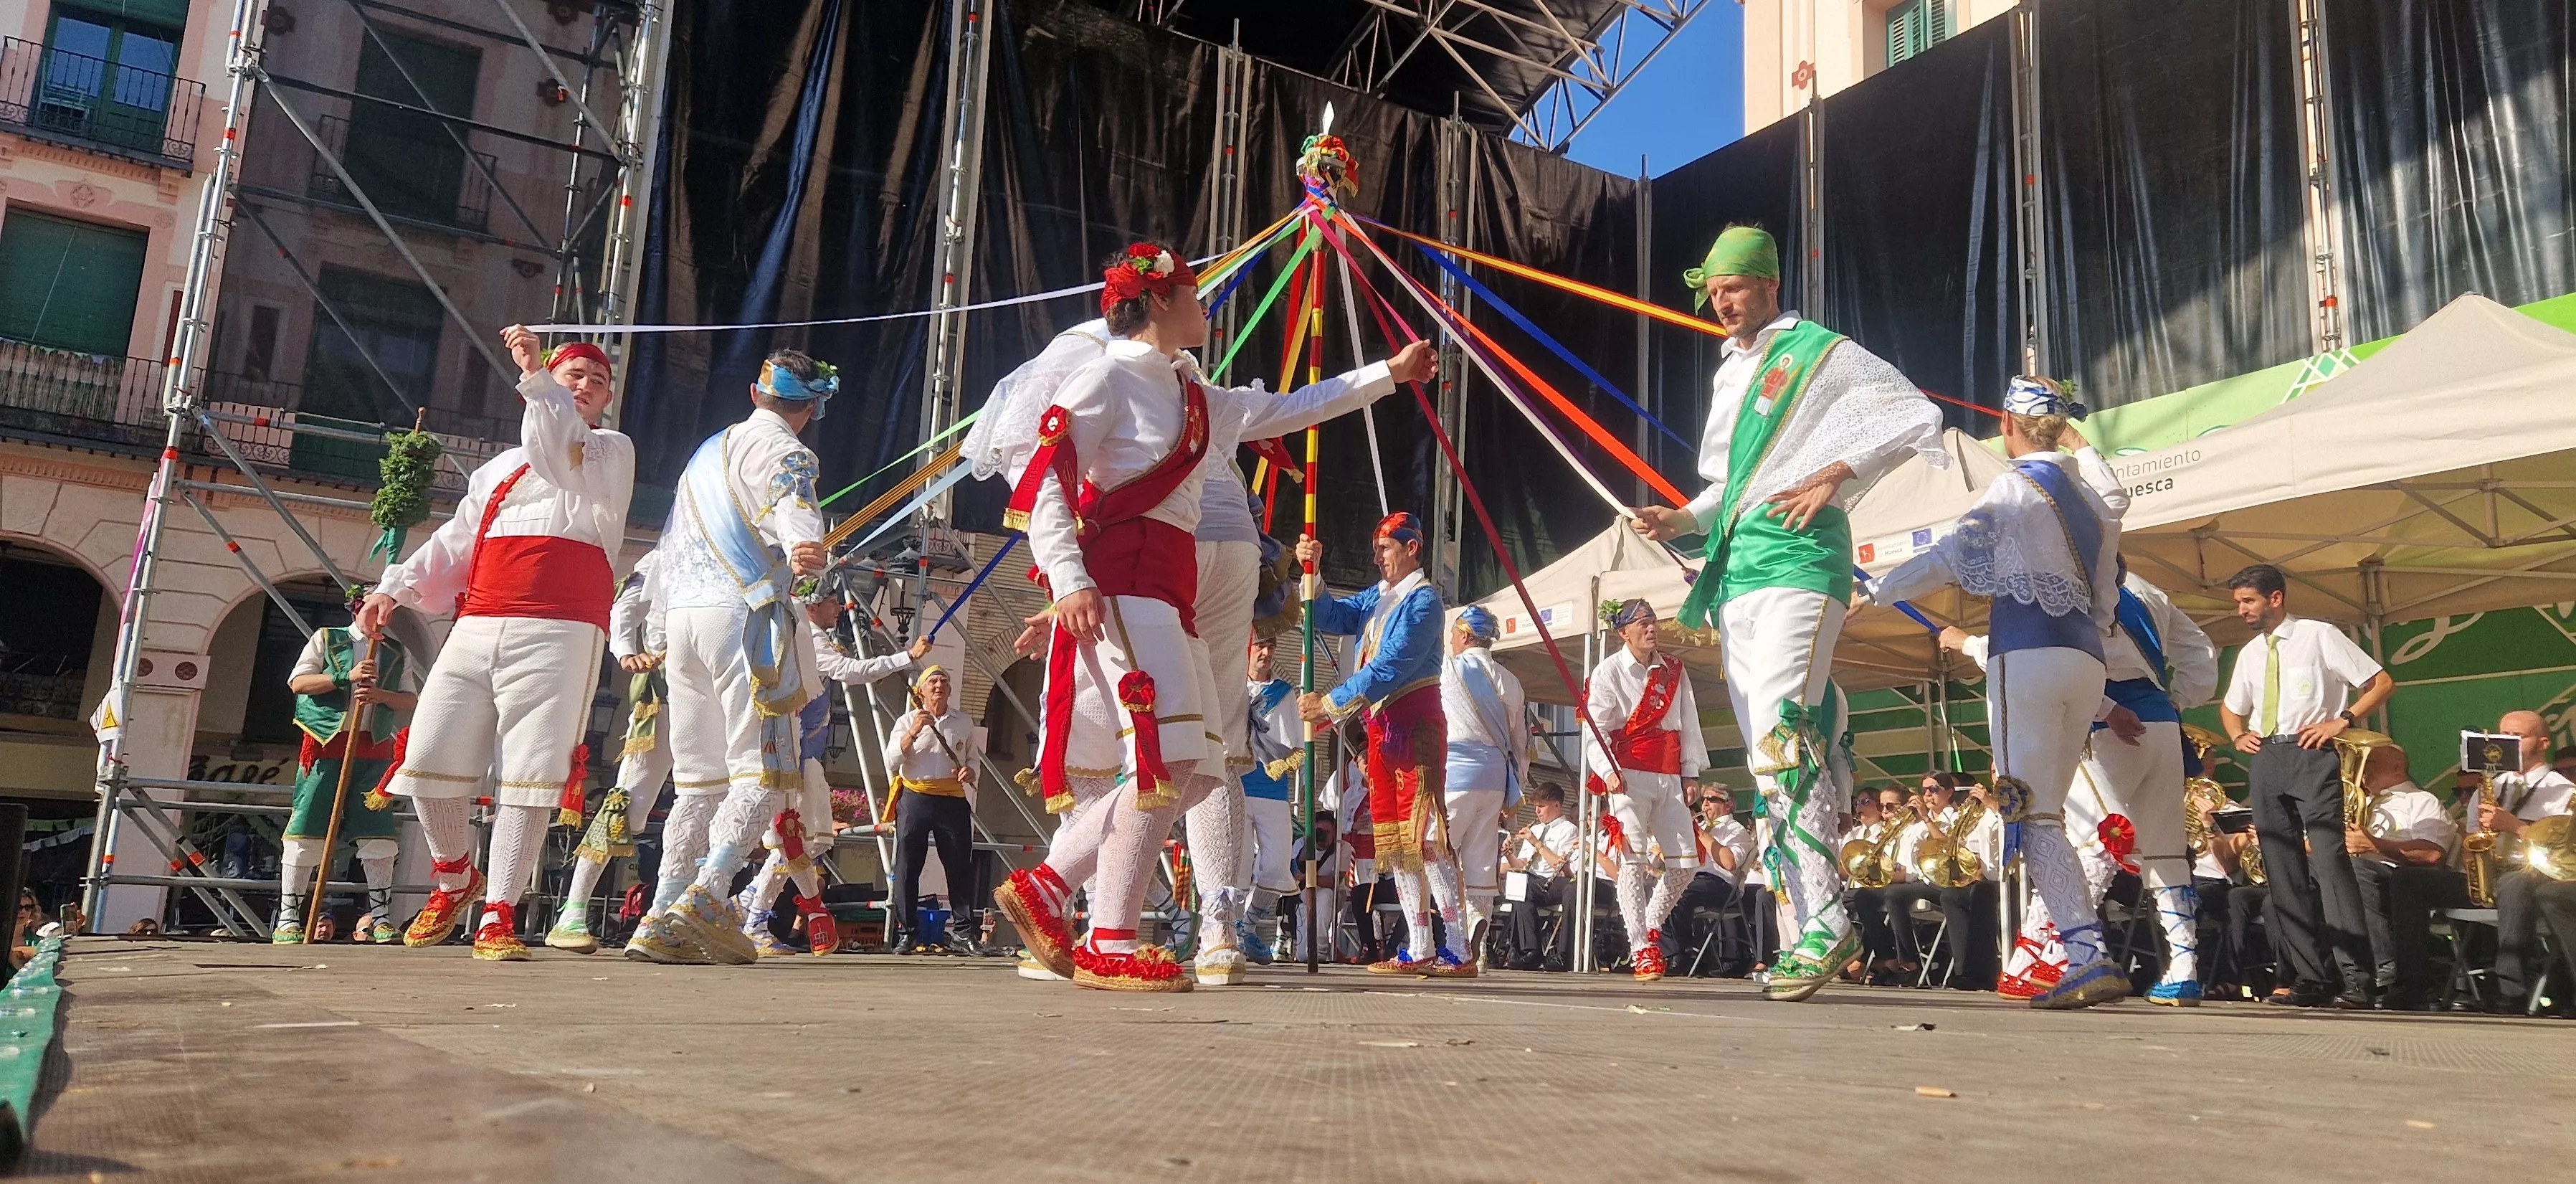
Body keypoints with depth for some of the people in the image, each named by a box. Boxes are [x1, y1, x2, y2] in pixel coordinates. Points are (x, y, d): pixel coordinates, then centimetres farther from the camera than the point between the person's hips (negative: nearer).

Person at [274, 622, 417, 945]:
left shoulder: (398, 652, 15)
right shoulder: (326, 638, 9)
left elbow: (410, 700, 10)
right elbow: (298, 682, 0)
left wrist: (380, 694, -11)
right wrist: (345, 677, -13)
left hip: (374, 750, 2)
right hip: (326, 743, -2)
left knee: (378, 832, -2)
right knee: (307, 829, -4)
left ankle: (381, 918, 2)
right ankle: (288, 918, 4)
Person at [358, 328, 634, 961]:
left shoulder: (612, 452, 14)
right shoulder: (500, 468, 29)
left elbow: (564, 461, -10)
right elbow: (454, 545, 23)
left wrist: (534, 378, -15)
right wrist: (396, 589, 9)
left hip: (559, 633, -5)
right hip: (477, 628, 5)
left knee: (530, 773, -10)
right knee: (430, 755, -3)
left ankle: (498, 917, -4)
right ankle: (454, 876, 21)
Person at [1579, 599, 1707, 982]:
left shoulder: (1674, 670, 14)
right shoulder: (1609, 671, 0)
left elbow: (1689, 725, 15)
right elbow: (1594, 729, -6)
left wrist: (1691, 774, 10)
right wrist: (1608, 771, -19)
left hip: (1670, 777, 5)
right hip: (1629, 775, -5)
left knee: (1686, 861, 1)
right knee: (1633, 860, -10)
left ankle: (1652, 925, 24)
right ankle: (1641, 950, -5)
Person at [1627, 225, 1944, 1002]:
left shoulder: (1818, 352, 3)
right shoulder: (1728, 375, 25)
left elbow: (1914, 412, -1)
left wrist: (1835, 475, -11)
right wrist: (1683, 521, 12)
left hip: (1797, 556, -8)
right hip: (1735, 567, 8)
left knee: (1779, 739, -21)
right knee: (1769, 756, 4)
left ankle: (1824, 920, -19)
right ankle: (1813, 928, 8)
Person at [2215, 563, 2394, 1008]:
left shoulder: (2319, 635, 1)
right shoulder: (2249, 653, 18)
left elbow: (2382, 682, 0)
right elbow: (2230, 707, 33)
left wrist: (2341, 721, -10)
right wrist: (2238, 737, 13)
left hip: (2310, 754, -6)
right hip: (2265, 760, 6)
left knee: (2329, 859, -16)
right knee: (2283, 871, 3)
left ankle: (2355, 979, -16)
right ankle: (2310, 979, 5)